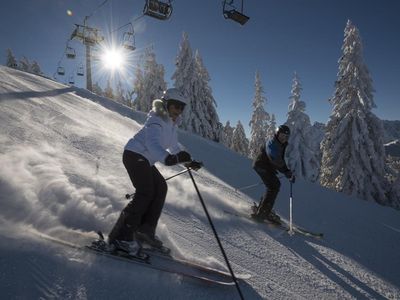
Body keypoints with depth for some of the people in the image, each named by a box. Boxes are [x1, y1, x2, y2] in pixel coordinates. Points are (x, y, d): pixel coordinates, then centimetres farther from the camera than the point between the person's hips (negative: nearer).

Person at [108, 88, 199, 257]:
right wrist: (168, 158, -58)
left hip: (144, 160, 10)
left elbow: (173, 146, 25)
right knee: (145, 193, -19)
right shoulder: (156, 121, -19)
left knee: (160, 187, 6)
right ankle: (121, 237, -15)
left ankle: (145, 229, 10)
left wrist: (188, 160, 23)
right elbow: (152, 143, -39)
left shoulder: (171, 124, 12)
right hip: (134, 155, -10)